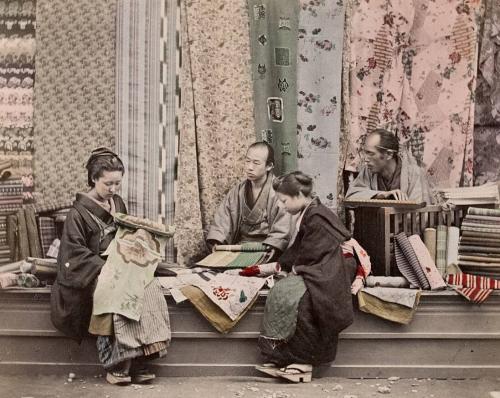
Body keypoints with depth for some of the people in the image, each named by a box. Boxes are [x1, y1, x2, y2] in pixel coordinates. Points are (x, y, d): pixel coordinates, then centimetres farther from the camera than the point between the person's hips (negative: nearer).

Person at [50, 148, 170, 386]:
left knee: (150, 288, -26)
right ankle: (116, 364, -25)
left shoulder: (118, 204, 15)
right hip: (94, 271, -5)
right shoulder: (79, 211, -4)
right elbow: (75, 252, -9)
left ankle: (138, 360, -25)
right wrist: (104, 267, -20)